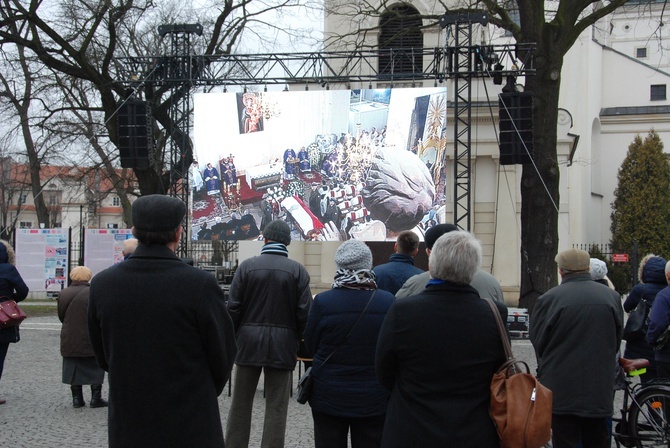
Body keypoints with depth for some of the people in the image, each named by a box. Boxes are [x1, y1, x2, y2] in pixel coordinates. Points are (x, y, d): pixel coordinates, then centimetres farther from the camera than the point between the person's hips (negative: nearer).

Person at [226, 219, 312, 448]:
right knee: (276, 408, 5)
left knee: (240, 403, 12)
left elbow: (233, 307, -4)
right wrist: (296, 339, 10)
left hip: (249, 341, 1)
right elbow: (304, 312, -5)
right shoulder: (298, 270, -4)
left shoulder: (247, 266, -3)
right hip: (282, 344, -1)